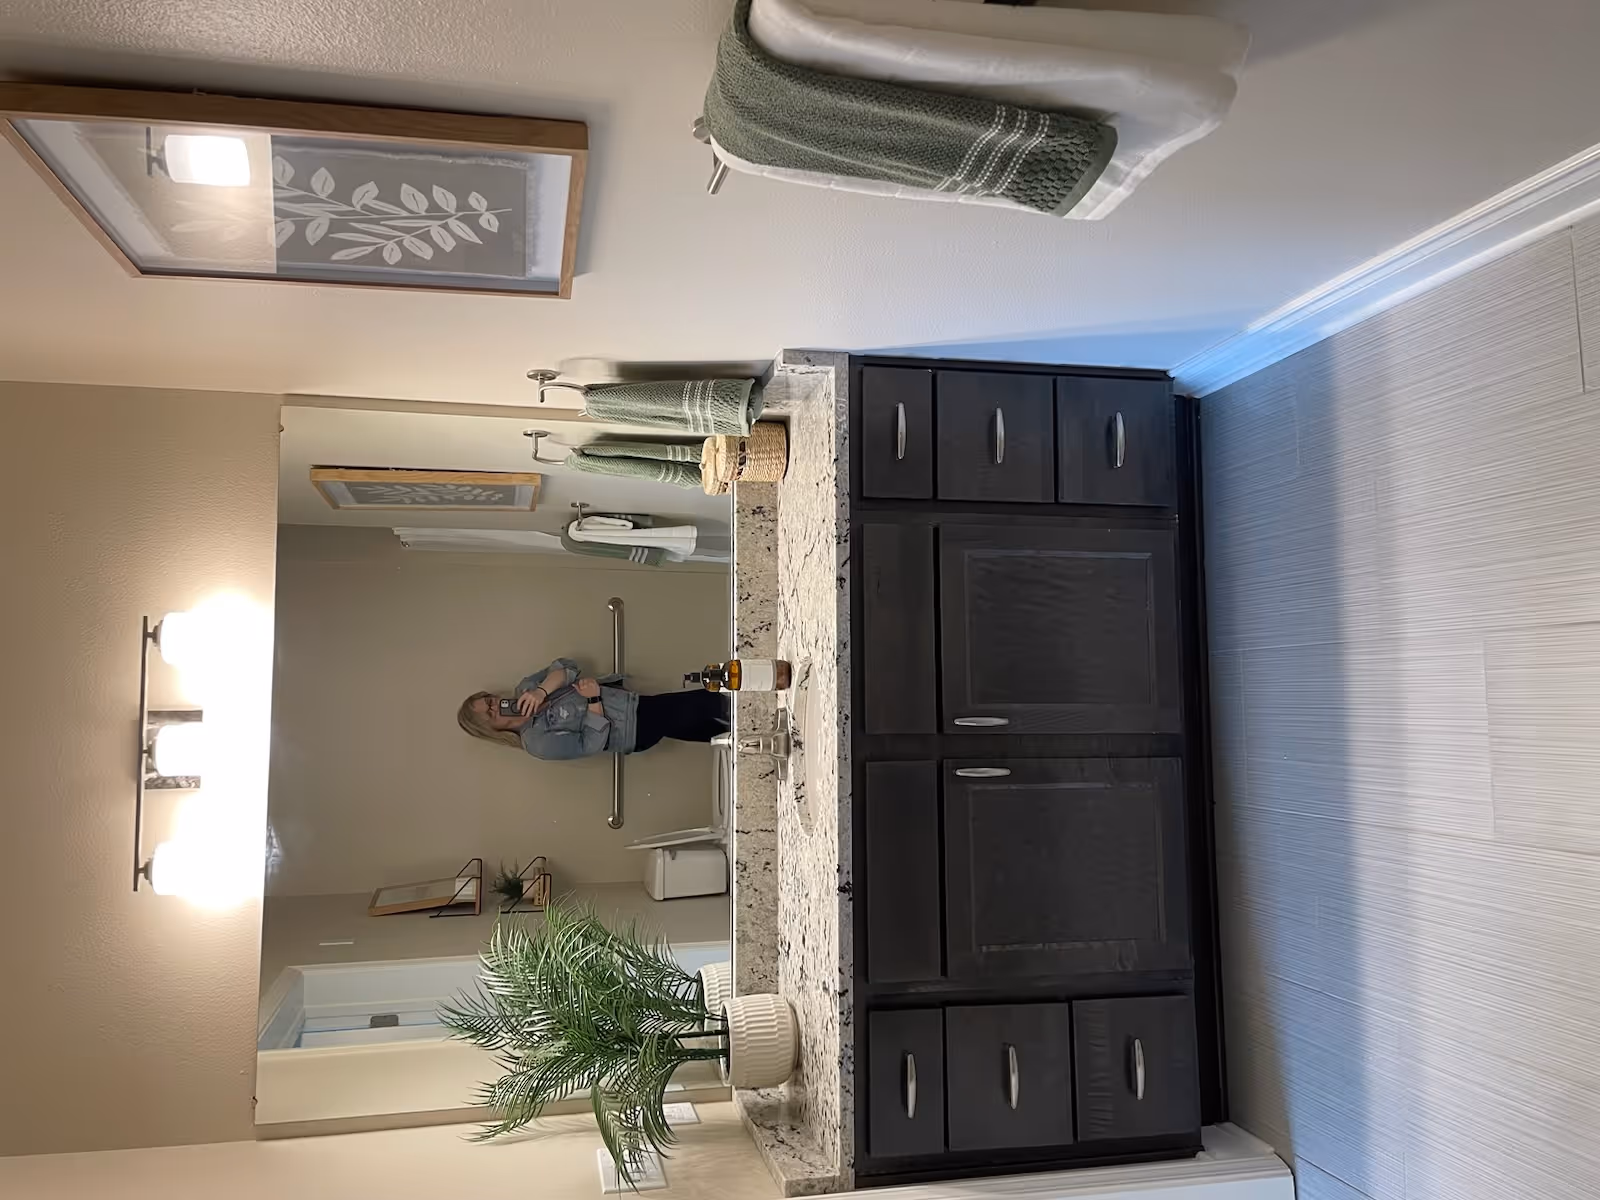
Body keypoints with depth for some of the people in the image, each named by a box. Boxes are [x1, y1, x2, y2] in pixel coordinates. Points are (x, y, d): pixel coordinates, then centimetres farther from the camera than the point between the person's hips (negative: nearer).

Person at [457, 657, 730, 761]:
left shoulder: (525, 690, -1)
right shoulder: (538, 742, -19)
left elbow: (565, 667, -14)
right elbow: (592, 743, -21)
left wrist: (541, 691, -30)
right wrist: (593, 700, -28)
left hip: (633, 702, 6)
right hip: (635, 733, -6)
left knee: (701, 701, 4)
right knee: (696, 709, -11)